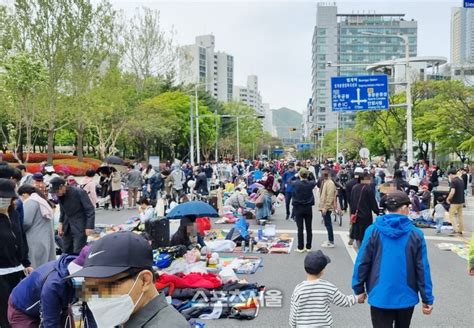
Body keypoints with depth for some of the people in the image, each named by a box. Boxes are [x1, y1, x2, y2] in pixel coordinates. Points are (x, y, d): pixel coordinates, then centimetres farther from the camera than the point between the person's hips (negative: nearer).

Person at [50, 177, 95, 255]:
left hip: (80, 227, -7)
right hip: (67, 227, 7)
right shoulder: (60, 195, 0)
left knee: (77, 253, -9)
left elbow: (90, 210, -15)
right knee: (66, 252, 10)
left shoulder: (79, 192, -18)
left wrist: (89, 226, -20)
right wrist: (61, 222, 2)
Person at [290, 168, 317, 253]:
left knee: (300, 229, 2)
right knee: (309, 228, 8)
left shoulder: (296, 183, -13)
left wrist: (296, 175, 16)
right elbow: (315, 182, 16)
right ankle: (308, 247, 15)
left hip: (298, 208, -2)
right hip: (308, 208, 2)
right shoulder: (310, 184, -8)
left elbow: (290, 181, 9)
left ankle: (300, 247, 7)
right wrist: (308, 175, 14)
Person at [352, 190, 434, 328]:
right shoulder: (415, 234, -9)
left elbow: (362, 262, -8)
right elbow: (423, 268, -7)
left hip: (380, 297, -2)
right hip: (406, 297, 2)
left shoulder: (373, 231, -10)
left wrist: (359, 289, 5)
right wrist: (427, 299, 2)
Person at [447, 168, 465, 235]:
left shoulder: (453, 181, -17)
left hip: (455, 202, -8)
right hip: (461, 201, 8)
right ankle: (460, 231, 18)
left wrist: (448, 199, -13)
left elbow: (452, 192, -26)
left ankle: (456, 229, -8)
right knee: (460, 216, 14)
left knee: (451, 215, 1)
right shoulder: (461, 181, 10)